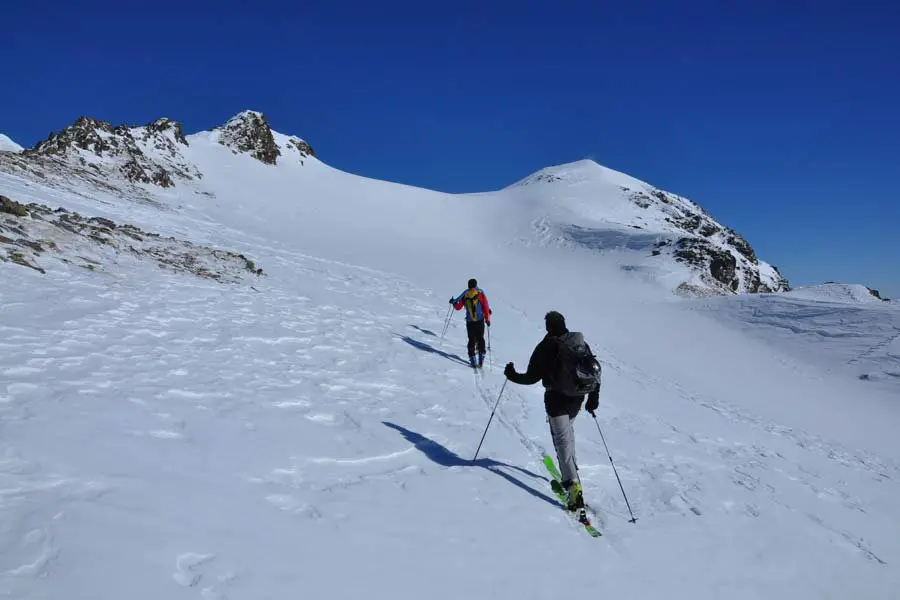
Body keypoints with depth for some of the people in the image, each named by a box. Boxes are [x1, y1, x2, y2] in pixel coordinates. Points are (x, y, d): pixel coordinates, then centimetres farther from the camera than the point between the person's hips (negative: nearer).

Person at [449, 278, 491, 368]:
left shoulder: (465, 294, 1)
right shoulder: (480, 293, -2)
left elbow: (458, 307, 9)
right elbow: (486, 307, -5)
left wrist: (453, 302, 29)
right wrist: (487, 319, 2)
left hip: (469, 321, 1)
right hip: (480, 320, -1)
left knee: (471, 340, 9)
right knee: (480, 339, 12)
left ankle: (472, 360, 6)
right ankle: (481, 357, 6)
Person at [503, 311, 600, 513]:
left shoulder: (545, 347, -12)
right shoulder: (581, 343, 2)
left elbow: (532, 377, -11)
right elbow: (595, 369, 4)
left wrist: (513, 375, 6)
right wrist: (594, 395, 12)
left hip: (556, 399, -5)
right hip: (577, 397, 6)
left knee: (562, 440, -4)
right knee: (567, 430, 29)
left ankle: (574, 486, -14)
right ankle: (570, 468, 38)